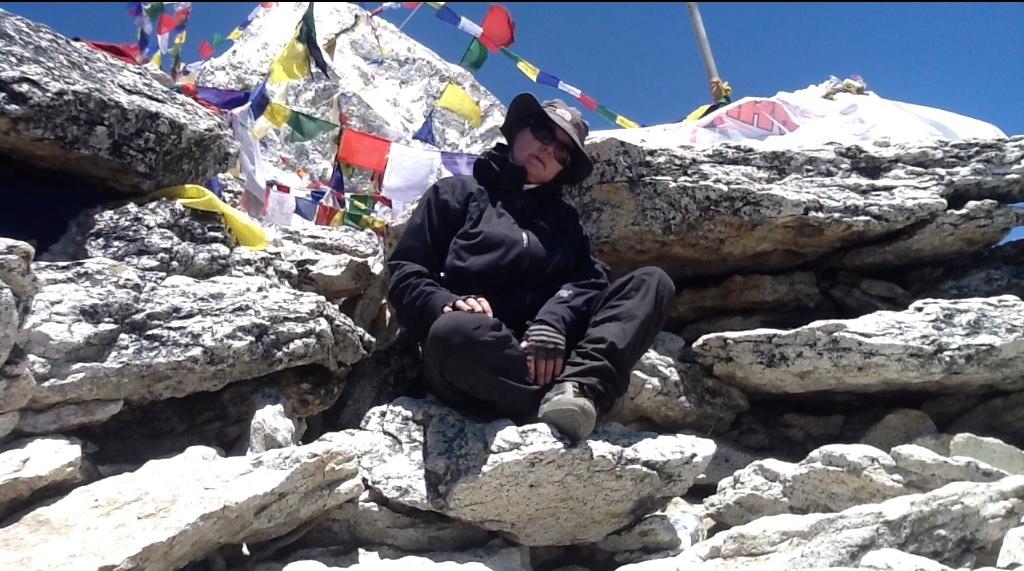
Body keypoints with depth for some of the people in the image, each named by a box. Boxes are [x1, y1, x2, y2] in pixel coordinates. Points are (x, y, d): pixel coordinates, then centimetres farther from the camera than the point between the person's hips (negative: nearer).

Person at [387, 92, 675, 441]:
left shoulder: (565, 220, 24)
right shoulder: (459, 193, 14)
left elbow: (590, 279, 3)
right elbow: (405, 273, 6)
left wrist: (552, 323, -19)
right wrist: (448, 304, -17)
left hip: (547, 353, 4)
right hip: (478, 361, -3)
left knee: (652, 281, -10)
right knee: (453, 334, -38)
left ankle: (579, 386, -34)